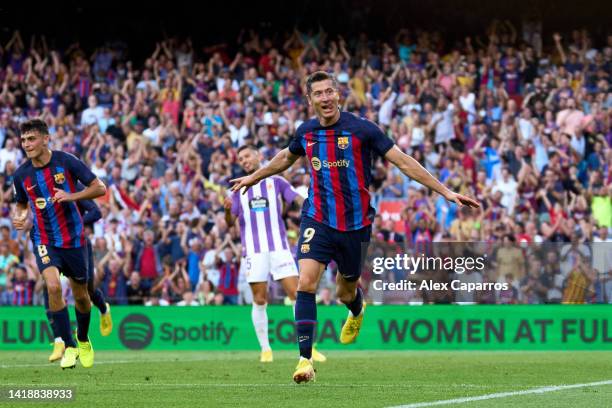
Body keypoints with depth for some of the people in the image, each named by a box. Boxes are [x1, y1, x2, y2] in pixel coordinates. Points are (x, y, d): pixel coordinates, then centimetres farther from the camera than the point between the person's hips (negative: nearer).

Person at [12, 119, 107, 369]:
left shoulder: (66, 162, -11)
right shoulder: (21, 175, -3)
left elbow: (100, 188, -8)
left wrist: (71, 196, -23)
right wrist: (19, 217, -7)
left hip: (74, 239, 0)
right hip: (44, 241, 0)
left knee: (80, 295, 9)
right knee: (53, 286, -24)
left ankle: (83, 340, 39)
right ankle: (69, 347, -14)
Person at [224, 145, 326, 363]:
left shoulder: (276, 181, 8)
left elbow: (298, 199, -3)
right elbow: (231, 222, 8)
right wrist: (227, 210, -15)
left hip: (279, 247, -1)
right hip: (253, 251, 1)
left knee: (297, 294, -8)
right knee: (259, 300, -1)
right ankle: (265, 349, 8)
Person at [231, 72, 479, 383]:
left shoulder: (362, 129, -12)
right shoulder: (306, 132, 0)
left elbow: (403, 161, -9)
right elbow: (286, 158, 24)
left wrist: (445, 191, -12)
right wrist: (254, 177, 36)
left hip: (355, 224, -2)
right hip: (318, 220, 2)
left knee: (345, 292, 14)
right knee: (306, 283, -18)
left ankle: (357, 311, 54)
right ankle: (305, 358, -14)